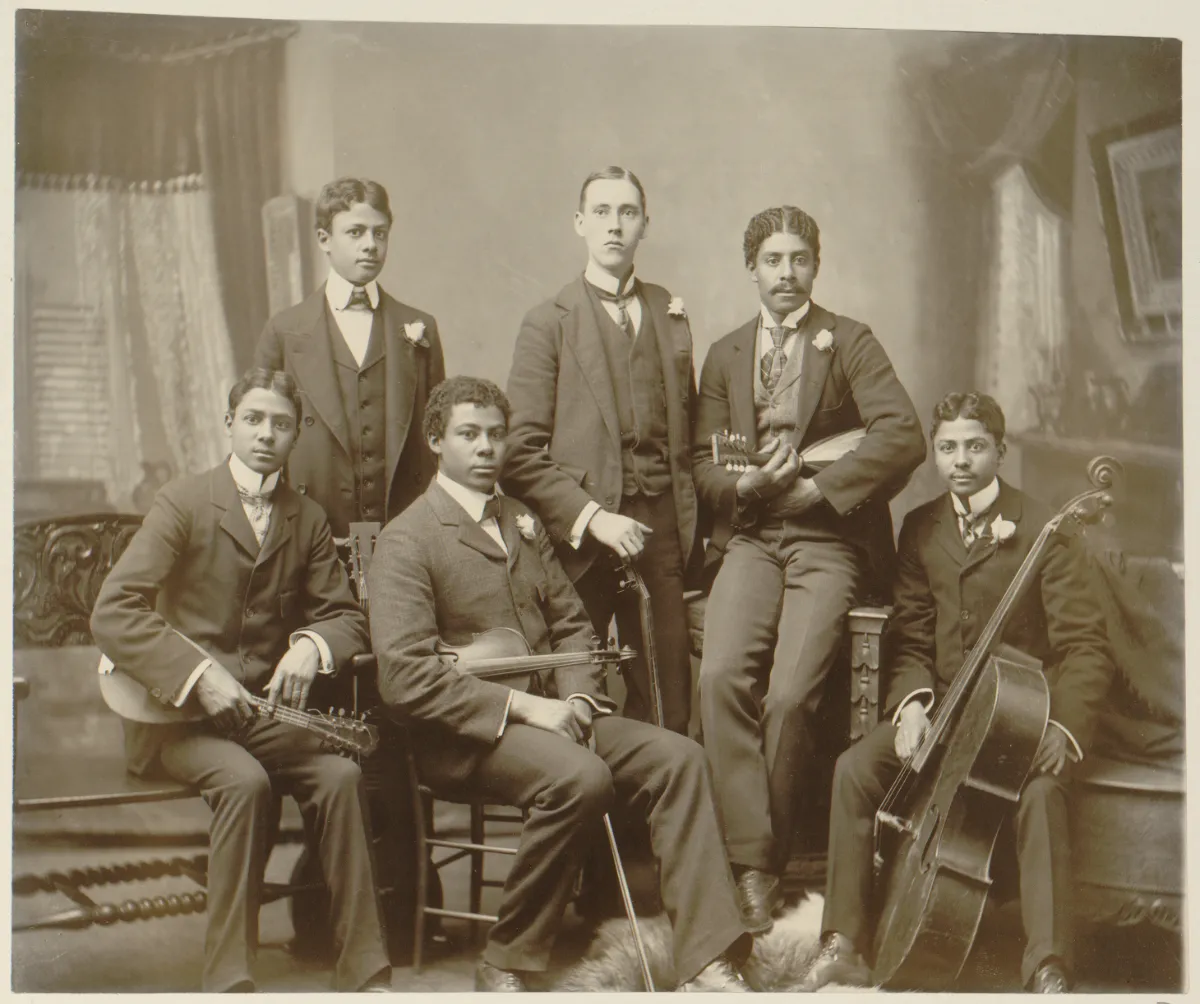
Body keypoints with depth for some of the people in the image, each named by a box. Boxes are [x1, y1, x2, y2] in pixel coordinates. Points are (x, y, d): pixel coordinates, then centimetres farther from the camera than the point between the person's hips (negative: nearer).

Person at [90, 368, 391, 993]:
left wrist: (310, 646, -14)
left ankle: (364, 974, -16)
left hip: (264, 710, 4)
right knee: (245, 780, -33)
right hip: (178, 712, -3)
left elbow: (345, 616, 10)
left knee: (341, 777, -24)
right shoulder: (184, 503, -2)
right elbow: (112, 613, -12)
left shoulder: (307, 520, 12)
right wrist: (198, 674, -23)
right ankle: (229, 982, -24)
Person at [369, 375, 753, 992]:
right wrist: (524, 706, -19)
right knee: (581, 776, -33)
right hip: (464, 735, -7)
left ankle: (707, 964, -15)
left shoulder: (522, 522, 20)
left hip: (550, 715, 7)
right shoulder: (407, 541, -5)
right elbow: (404, 675, -16)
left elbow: (570, 623, 18)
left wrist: (578, 698, -3)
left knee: (678, 758, -14)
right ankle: (506, 965, -15)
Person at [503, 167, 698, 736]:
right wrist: (590, 517, -13)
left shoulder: (671, 313, 16)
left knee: (668, 709, 0)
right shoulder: (547, 323, 3)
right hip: (582, 534, -3)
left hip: (662, 529, 3)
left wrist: (689, 519, 6)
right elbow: (522, 451, -3)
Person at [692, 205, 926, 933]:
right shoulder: (725, 355, 18)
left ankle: (770, 857, -2)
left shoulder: (850, 341, 5)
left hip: (828, 539, -3)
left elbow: (903, 436, -9)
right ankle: (749, 860, -15)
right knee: (721, 676, -23)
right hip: (750, 538, 3)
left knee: (789, 695, -22)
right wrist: (745, 485, -9)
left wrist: (815, 487, -13)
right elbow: (703, 462, 13)